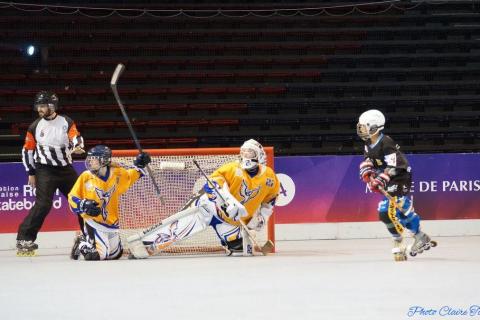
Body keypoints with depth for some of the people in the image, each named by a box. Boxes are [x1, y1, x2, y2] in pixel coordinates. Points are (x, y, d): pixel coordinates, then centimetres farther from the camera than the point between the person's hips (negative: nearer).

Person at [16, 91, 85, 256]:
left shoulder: (66, 122, 1)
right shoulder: (35, 126, 1)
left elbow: (75, 137, -11)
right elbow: (27, 150, 7)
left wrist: (77, 146, -35)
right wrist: (31, 173, 5)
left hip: (65, 168, 3)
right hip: (45, 170, -3)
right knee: (43, 205, -17)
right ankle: (24, 239, -15)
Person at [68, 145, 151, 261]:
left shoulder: (117, 174, -5)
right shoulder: (86, 177, -12)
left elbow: (130, 176, 18)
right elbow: (72, 198, -6)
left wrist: (139, 166, 2)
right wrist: (84, 205, -25)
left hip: (111, 221, 4)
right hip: (93, 220, -4)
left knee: (115, 254, 19)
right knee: (99, 254, -18)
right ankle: (81, 244, 13)